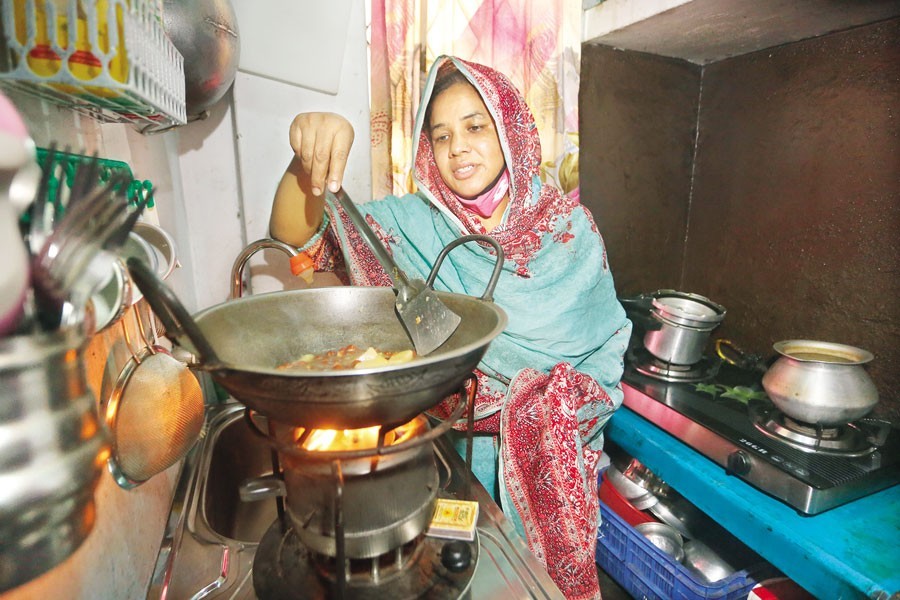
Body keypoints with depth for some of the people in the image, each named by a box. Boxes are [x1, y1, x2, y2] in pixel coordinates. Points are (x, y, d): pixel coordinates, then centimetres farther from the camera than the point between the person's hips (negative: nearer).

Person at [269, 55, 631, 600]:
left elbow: (608, 341, 1)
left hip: (549, 460, 1)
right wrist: (309, 159, -31)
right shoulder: (412, 224, -8)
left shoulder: (569, 227, -6)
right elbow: (297, 233, -13)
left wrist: (570, 402, -14)